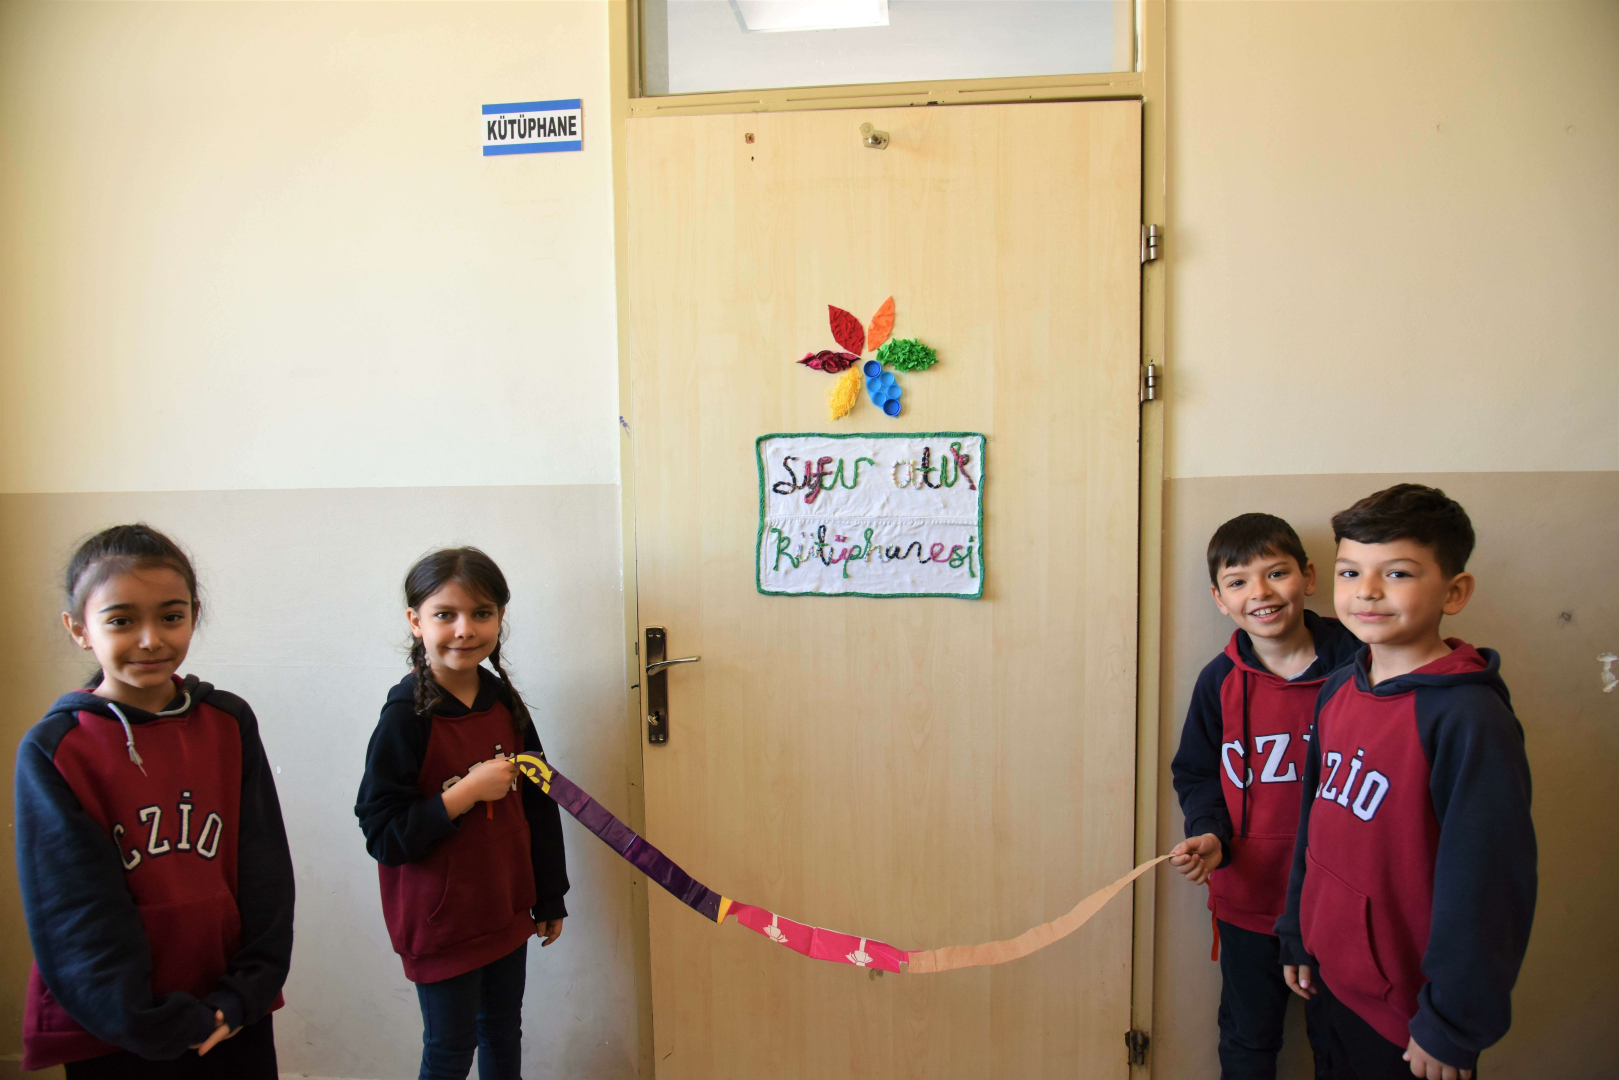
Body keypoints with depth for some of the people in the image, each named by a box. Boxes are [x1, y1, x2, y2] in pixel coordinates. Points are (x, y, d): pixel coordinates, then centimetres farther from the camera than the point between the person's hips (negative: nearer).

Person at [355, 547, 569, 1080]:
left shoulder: (504, 701, -2)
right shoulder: (406, 717, -18)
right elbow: (383, 834, -20)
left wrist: (549, 898, 11)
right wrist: (468, 792, -26)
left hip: (506, 911, 5)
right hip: (441, 923, -5)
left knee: (504, 1035, 21)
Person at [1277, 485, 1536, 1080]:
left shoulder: (1472, 718, -22)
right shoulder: (1338, 689, 0)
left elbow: (1487, 886, -20)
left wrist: (1453, 1028, -14)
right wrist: (1298, 939, 14)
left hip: (1408, 1007, -6)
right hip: (1332, 975, 6)